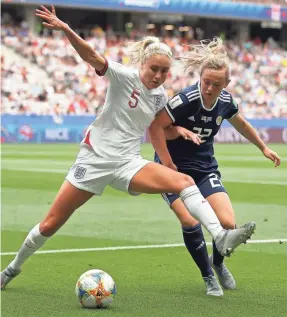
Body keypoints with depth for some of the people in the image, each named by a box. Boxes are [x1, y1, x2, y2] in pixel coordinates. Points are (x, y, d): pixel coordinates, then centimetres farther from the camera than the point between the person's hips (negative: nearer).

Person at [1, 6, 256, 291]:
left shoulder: (160, 96, 4)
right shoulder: (124, 77, -11)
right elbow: (91, 57, -27)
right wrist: (66, 30, -42)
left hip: (127, 164, 4)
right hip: (94, 158, -4)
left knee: (184, 182, -20)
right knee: (50, 224, 1)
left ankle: (221, 238, -29)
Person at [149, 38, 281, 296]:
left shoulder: (225, 102, -5)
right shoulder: (186, 100, -23)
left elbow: (241, 124, 17)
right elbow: (155, 127, -22)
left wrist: (264, 148, 28)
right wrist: (167, 163, -22)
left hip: (206, 169, 4)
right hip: (175, 169, -4)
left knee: (227, 223, -11)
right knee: (190, 222, -23)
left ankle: (218, 262, 22)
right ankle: (209, 277, 1)